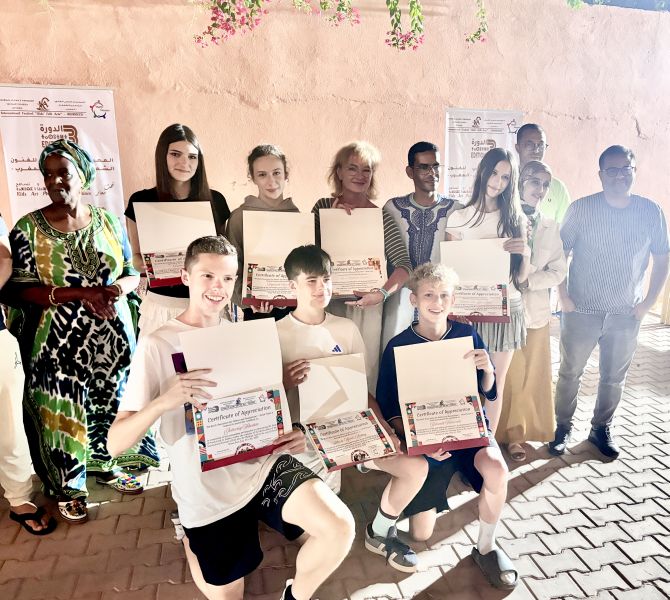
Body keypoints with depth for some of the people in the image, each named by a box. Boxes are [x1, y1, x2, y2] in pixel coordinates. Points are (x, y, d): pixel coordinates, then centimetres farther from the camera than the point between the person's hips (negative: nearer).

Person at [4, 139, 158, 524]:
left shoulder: (109, 222, 2)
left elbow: (133, 273, 6)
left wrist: (118, 287, -17)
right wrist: (80, 293, -25)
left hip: (112, 336, 3)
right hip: (57, 343, -3)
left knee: (111, 402, 15)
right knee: (63, 412, 8)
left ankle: (107, 465, 39)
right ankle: (69, 488, 28)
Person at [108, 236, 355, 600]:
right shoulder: (158, 345, -12)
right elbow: (115, 443, -16)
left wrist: (291, 434, -9)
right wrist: (164, 401, -36)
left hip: (263, 465, 3)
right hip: (209, 497, -2)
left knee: (340, 528, -19)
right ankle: (192, 543, 45)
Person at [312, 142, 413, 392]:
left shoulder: (380, 217, 1)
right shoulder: (323, 207, 6)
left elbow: (404, 264, -6)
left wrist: (382, 293, -21)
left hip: (365, 307, -1)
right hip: (327, 304, 1)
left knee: (364, 376, 3)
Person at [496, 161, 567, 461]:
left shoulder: (551, 227, 9)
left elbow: (558, 271, 4)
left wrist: (528, 281, -11)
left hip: (535, 309, 4)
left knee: (529, 375, 10)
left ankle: (515, 434, 26)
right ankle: (498, 433, 19)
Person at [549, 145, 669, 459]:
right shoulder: (581, 209, -8)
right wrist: (564, 297, -9)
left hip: (626, 314, 2)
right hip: (581, 311, -2)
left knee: (614, 377, 14)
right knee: (570, 372, 9)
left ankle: (602, 429, 33)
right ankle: (563, 427, 27)